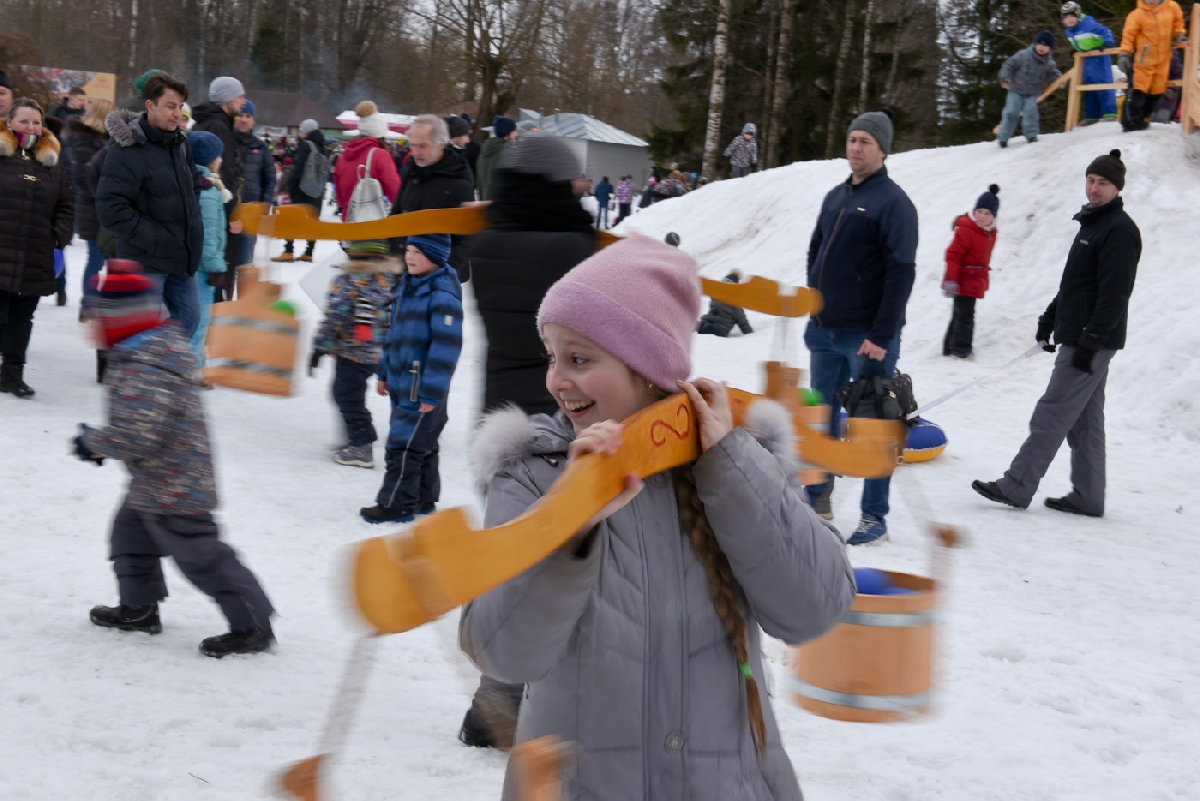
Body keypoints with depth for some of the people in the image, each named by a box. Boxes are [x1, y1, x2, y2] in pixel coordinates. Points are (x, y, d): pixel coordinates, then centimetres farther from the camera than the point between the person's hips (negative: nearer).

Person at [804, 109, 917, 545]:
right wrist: (813, 312, 12)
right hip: (825, 332, 7)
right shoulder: (835, 197, 13)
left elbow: (901, 272, -15)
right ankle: (817, 500, 27)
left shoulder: (893, 202, -9)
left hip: (867, 337, -7)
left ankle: (875, 517, 7)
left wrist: (882, 336, -19)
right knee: (821, 419, 14)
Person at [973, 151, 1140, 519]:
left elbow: (1114, 293, -20)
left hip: (1093, 341, -10)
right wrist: (1050, 319, 19)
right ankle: (1087, 497, 16)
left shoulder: (1120, 230, -13)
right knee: (1085, 420, 11)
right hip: (1077, 337, 10)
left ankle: (1016, 487, -8)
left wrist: (1091, 342, -23)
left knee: (1051, 416, -9)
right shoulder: (1092, 223, 17)